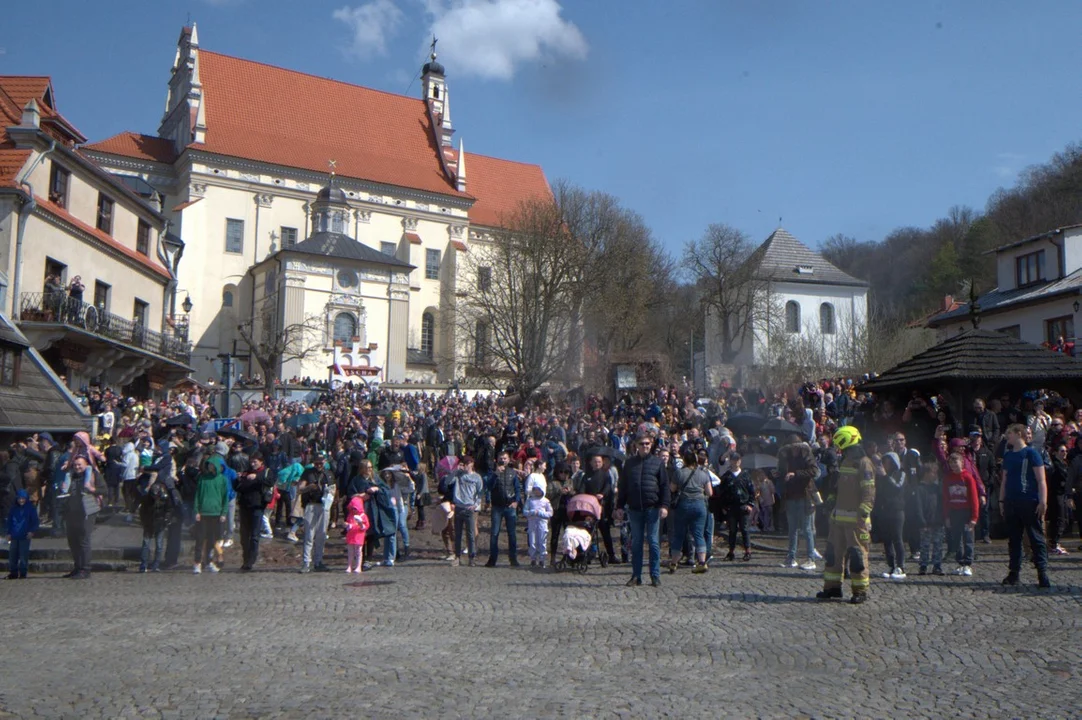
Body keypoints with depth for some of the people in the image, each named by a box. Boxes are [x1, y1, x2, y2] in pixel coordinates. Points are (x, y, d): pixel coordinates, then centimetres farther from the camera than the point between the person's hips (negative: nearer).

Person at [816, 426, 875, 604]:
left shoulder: (864, 463, -11)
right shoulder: (845, 462, 17)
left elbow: (869, 492, -16)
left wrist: (863, 514, -20)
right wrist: (832, 507, 23)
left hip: (855, 518, -9)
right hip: (838, 516, 9)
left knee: (857, 554, -2)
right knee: (834, 551, 11)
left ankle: (860, 591, 6)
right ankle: (832, 586, 19)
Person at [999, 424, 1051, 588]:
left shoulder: (1031, 453, -3)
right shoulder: (1007, 455, 15)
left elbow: (1041, 480, -7)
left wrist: (1043, 502, -14)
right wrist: (1001, 501, 16)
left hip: (1030, 503, -6)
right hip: (1011, 503, 6)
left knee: (1036, 539, -3)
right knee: (1013, 539, 8)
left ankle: (1043, 574, -2)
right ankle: (1013, 572, 14)